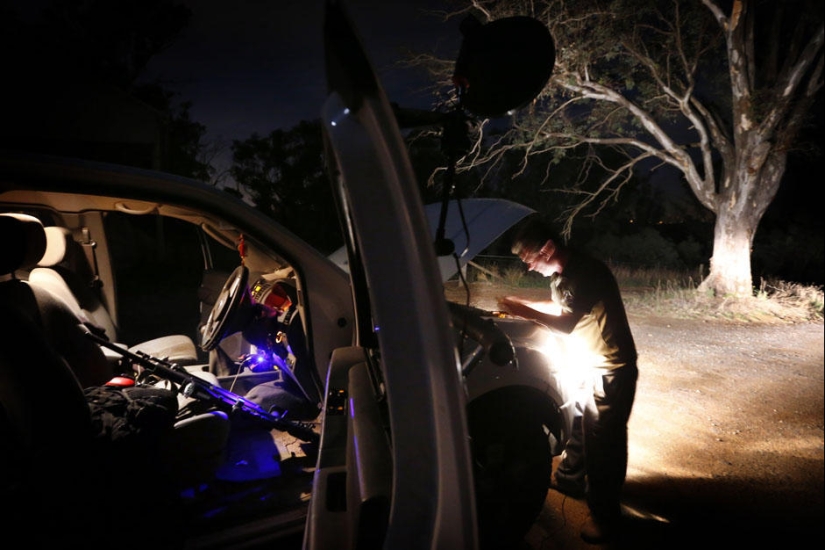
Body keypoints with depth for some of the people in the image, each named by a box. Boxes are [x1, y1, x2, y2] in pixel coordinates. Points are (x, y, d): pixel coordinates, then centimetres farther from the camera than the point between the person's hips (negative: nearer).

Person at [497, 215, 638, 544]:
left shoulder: (585, 272, -26)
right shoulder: (563, 273, 4)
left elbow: (566, 323, -31)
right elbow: (562, 306, 20)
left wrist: (524, 311, -22)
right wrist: (523, 304, 7)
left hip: (612, 370, -9)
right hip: (592, 365, 10)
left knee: (603, 440, 0)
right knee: (579, 424, 22)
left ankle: (605, 516, 14)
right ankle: (569, 479, 43)